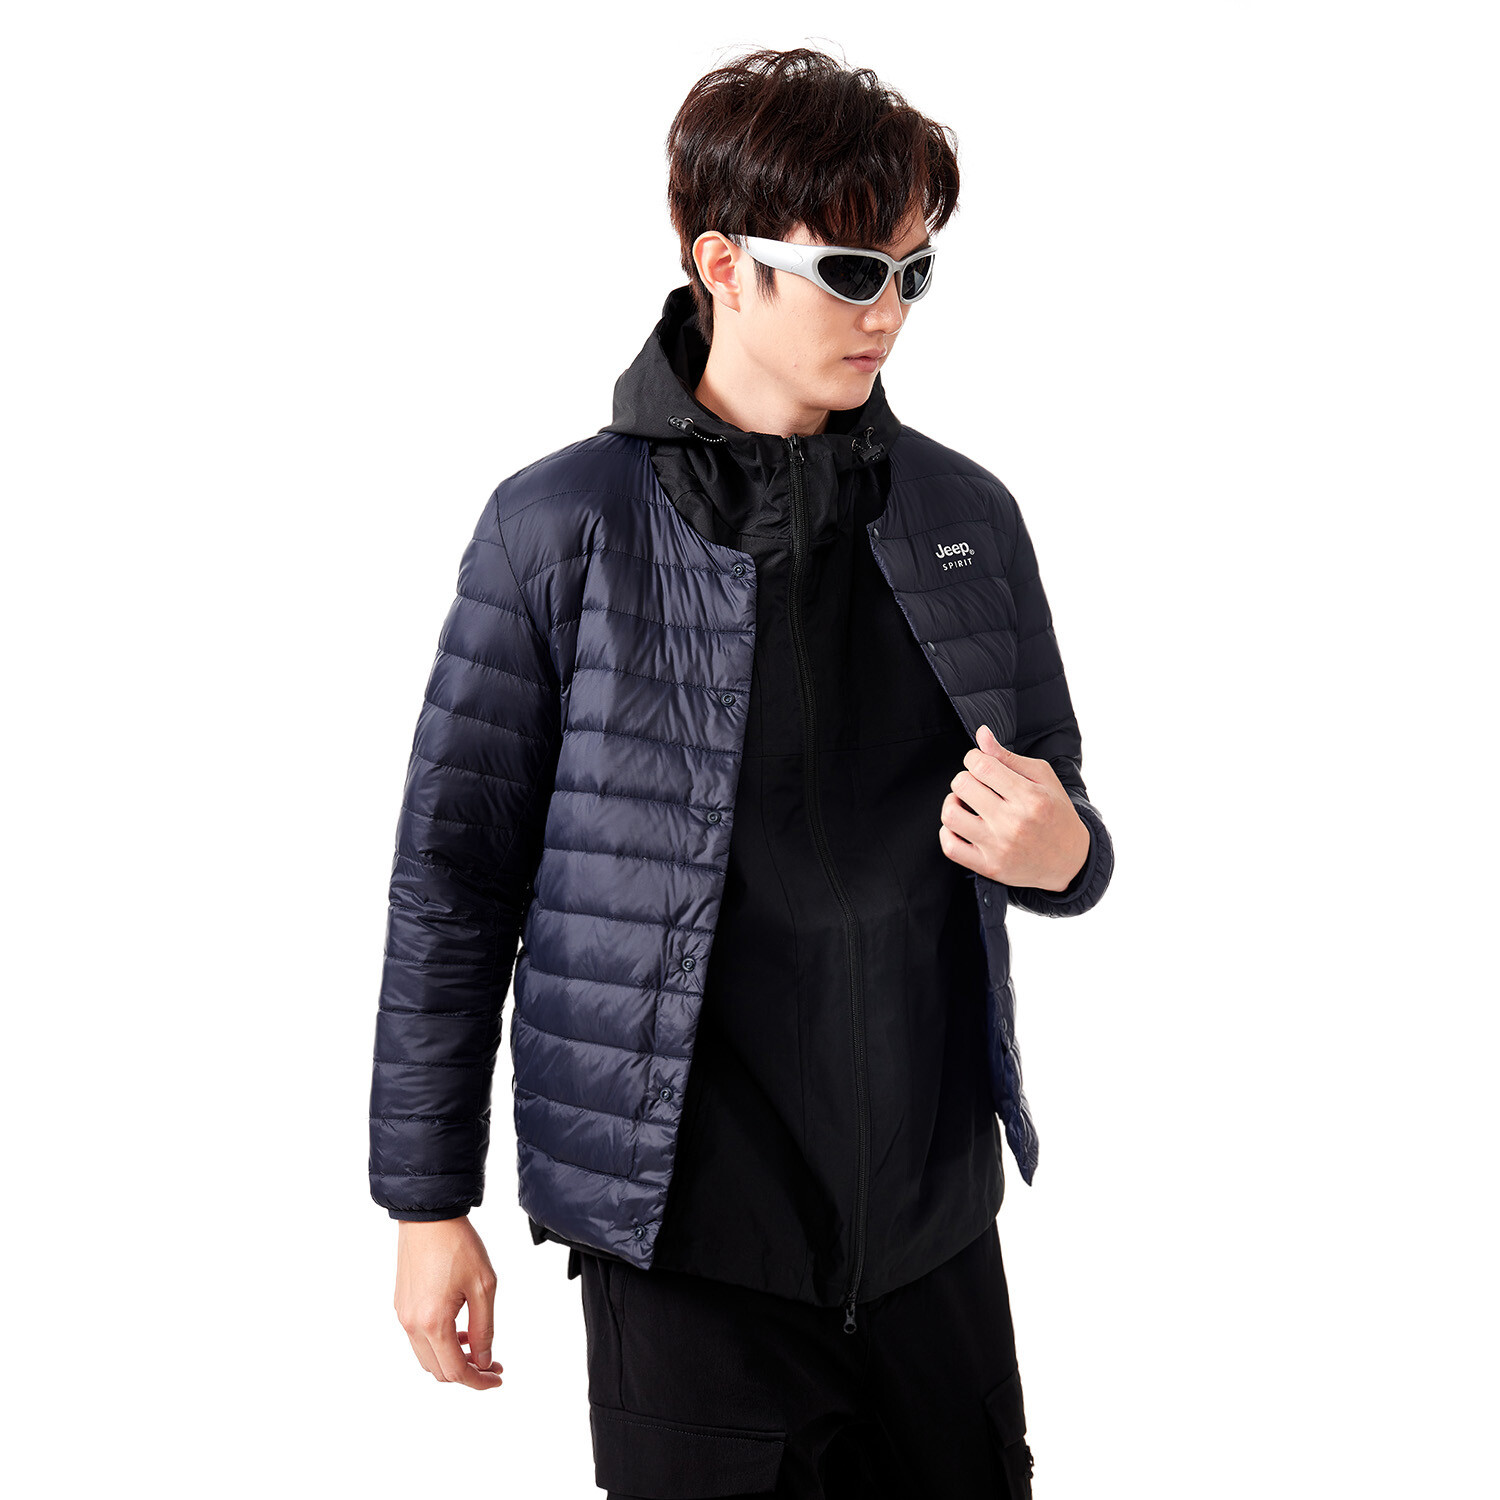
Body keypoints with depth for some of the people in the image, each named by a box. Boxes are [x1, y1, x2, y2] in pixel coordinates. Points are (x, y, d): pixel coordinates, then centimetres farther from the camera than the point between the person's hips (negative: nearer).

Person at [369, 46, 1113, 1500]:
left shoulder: (967, 517, 5)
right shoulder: (561, 530, -7)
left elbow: (1055, 816, 14)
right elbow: (452, 876, -3)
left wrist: (1063, 855, -11)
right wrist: (427, 1200, -2)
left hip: (937, 1216, 4)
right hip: (690, 1237, -4)